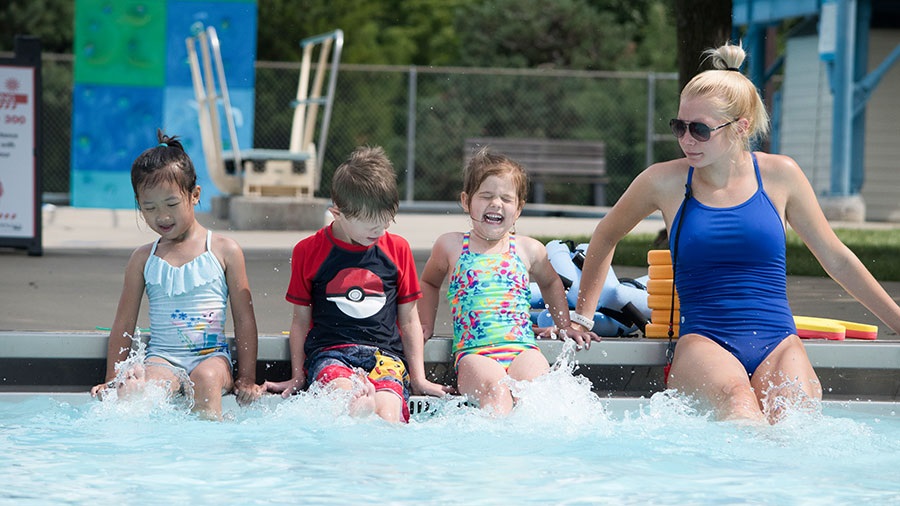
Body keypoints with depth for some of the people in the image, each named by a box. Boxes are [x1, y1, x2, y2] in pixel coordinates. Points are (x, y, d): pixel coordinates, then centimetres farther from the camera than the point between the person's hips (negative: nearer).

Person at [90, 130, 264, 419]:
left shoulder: (225, 251, 5)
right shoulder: (143, 259, 11)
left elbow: (244, 320, 7)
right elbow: (124, 324, 16)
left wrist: (247, 379, 3)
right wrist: (111, 380, 12)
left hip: (211, 355, -1)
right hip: (162, 357, 1)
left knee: (206, 379, -37)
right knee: (137, 388, -33)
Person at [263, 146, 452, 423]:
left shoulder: (397, 249, 14)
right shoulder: (308, 251, 10)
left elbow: (409, 320, 18)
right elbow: (301, 320, 16)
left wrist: (418, 378, 13)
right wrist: (297, 376, 11)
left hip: (385, 354, 2)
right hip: (329, 352, -1)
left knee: (388, 410, -34)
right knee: (343, 389, -40)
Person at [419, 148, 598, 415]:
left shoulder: (529, 250, 16)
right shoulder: (451, 246, 13)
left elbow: (550, 283, 38)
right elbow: (429, 282, 34)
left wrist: (565, 325, 35)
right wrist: (425, 325, 26)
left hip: (523, 349, 2)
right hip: (474, 353, -2)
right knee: (495, 388, -36)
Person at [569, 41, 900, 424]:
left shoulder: (779, 175, 7)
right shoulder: (665, 182, 5)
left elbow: (837, 260, 18)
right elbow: (606, 236, 25)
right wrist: (582, 315, 21)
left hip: (777, 346, 2)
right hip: (704, 345, -2)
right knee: (736, 402, -38)